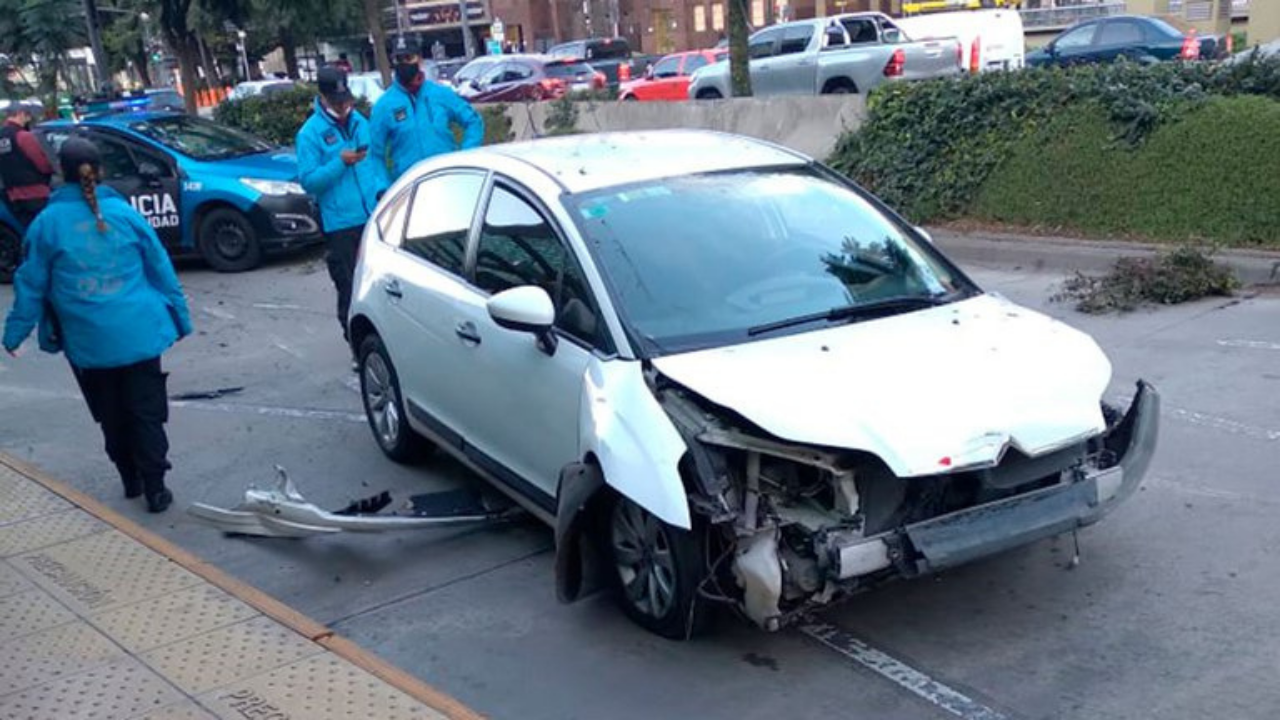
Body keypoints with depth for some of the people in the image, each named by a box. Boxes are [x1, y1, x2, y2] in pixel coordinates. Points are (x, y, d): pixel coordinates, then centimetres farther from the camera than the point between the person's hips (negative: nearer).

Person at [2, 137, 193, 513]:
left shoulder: (48, 222, -3)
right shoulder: (125, 213, -1)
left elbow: (31, 284, 0)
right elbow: (161, 269, 2)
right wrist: (180, 319, 10)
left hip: (88, 341, 0)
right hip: (138, 333, 0)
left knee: (112, 416, 16)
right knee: (146, 412, 6)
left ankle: (132, 481, 24)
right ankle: (155, 489, 5)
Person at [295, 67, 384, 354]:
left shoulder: (360, 122, 11)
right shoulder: (310, 134, -6)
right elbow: (308, 180, -10)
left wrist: (382, 188, 5)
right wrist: (340, 163, -21)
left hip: (374, 216, 5)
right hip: (341, 224, -5)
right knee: (349, 287, 0)